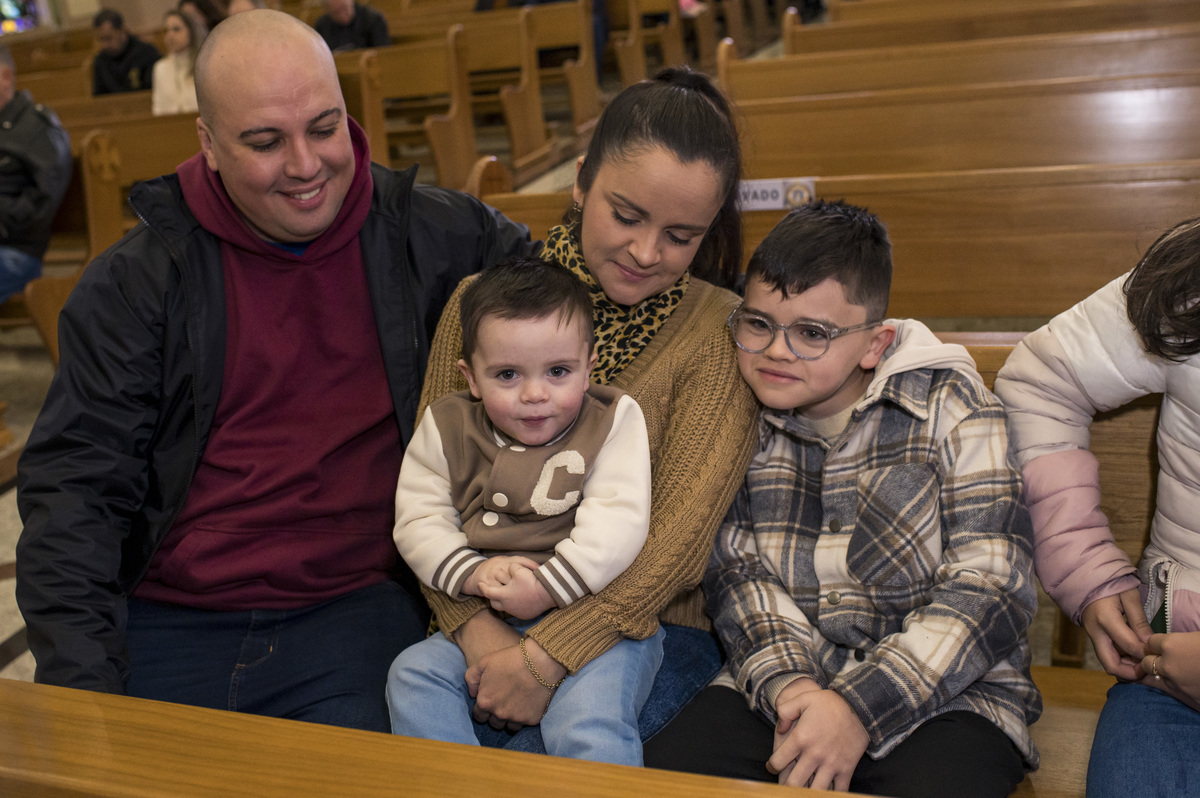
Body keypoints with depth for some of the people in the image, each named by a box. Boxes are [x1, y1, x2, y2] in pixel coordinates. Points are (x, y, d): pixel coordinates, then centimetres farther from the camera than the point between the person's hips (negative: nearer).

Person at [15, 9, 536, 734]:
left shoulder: (429, 235, 3)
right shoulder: (132, 283, 2)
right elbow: (73, 486, 0)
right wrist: (79, 678, -11)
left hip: (355, 607, 0)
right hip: (162, 620, 1)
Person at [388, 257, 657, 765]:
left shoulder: (615, 421, -3)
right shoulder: (447, 429, 5)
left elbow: (616, 523, -13)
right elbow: (418, 522, 2)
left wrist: (548, 586, -21)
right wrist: (471, 573, -16)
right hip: (483, 624, 4)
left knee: (589, 724, -28)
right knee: (414, 673, -13)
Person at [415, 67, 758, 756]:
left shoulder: (718, 331, -8)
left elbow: (680, 532, -14)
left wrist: (547, 656, -20)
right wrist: (475, 625, -14)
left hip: (651, 625, -3)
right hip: (487, 624, 3)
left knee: (543, 756, -28)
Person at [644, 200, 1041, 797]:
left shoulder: (948, 406, -5)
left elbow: (989, 586, -11)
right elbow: (736, 571, 3)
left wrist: (860, 708, -19)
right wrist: (783, 681, -16)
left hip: (944, 690, -2)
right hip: (781, 682, 3)